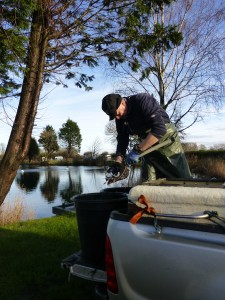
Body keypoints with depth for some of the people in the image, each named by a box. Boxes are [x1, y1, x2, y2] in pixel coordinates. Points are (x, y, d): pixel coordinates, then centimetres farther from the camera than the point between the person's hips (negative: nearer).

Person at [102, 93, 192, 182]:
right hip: (147, 147, 6)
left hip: (167, 139, -6)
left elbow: (159, 128, -32)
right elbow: (122, 140, 2)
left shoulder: (143, 100, -23)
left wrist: (137, 150, -32)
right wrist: (118, 163, -11)